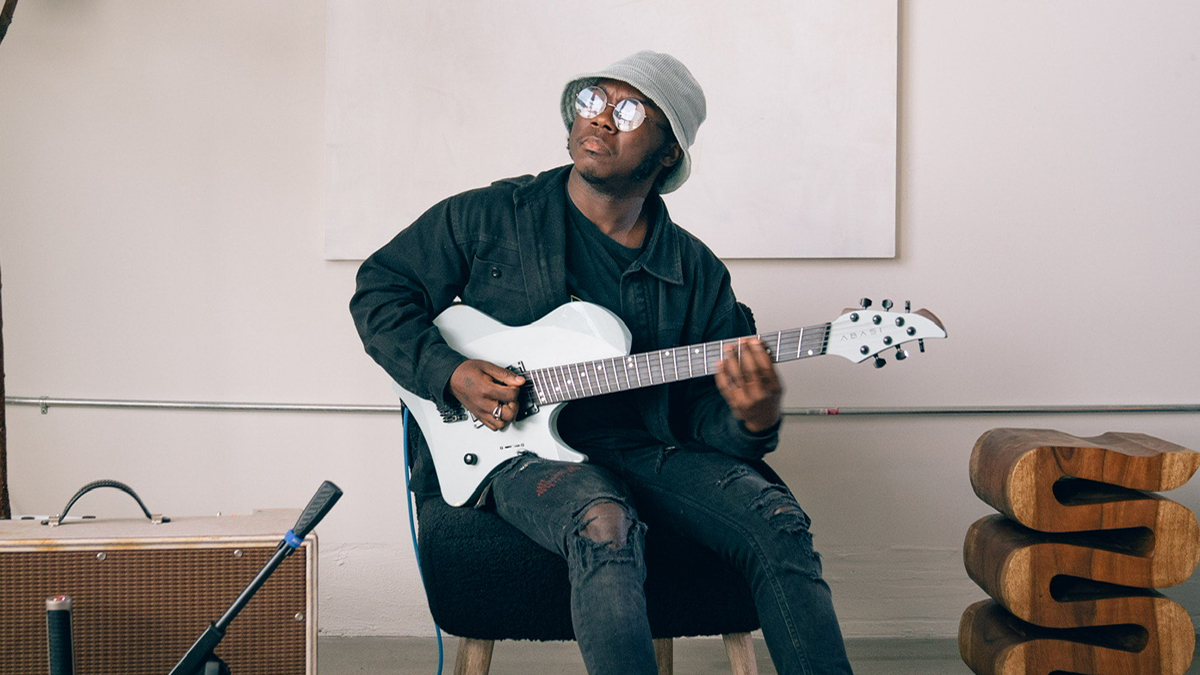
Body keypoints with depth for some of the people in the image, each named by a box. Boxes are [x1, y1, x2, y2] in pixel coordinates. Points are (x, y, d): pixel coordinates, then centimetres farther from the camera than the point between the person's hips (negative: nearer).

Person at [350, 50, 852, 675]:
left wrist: (752, 422, -17)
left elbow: (705, 407, 8)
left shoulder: (695, 272, 10)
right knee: (603, 525, -36)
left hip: (643, 447, 3)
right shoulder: (488, 217, 5)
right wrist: (449, 374, -5)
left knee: (775, 520, -22)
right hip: (521, 449, -3)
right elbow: (379, 289, 11)